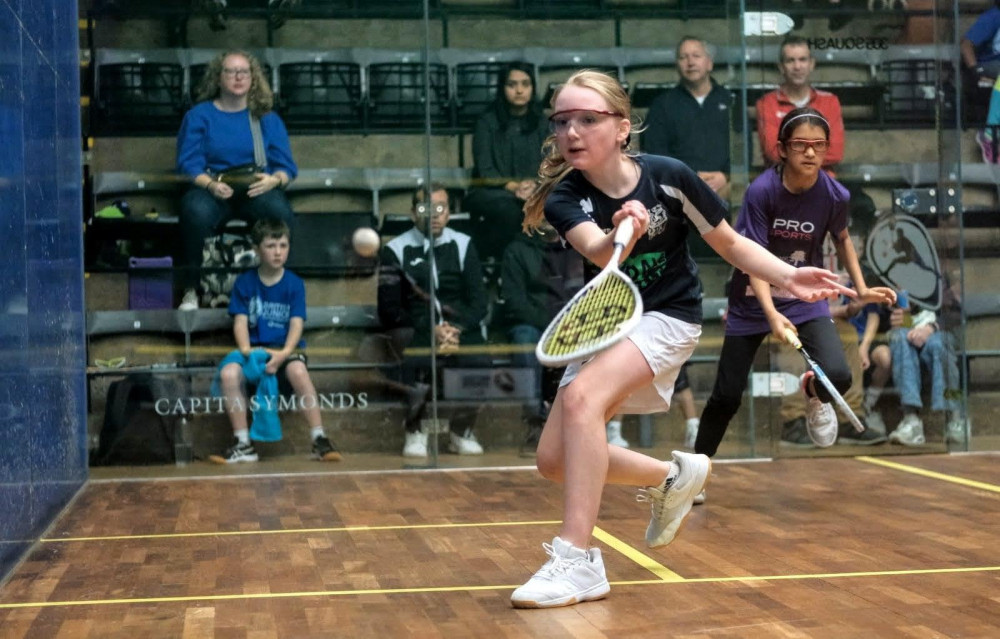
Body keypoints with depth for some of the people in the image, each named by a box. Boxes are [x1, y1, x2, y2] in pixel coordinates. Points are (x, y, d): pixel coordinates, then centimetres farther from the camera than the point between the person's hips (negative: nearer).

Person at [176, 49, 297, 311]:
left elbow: (286, 165, 9)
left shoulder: (267, 118, 16)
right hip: (211, 188, -1)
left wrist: (274, 180, -16)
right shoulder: (198, 115, 12)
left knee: (279, 211, -35)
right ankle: (191, 290, -25)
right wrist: (211, 185, -20)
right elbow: (188, 164, 1)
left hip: (257, 190, 1)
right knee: (196, 212, -37)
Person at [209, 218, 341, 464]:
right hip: (254, 348, 2)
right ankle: (243, 445, -18)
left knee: (298, 371, -36)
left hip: (285, 349, -2)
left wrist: (284, 354, -23)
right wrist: (246, 350, -20)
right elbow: (240, 321, -1)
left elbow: (296, 324, -6)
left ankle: (319, 440, -26)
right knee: (228, 373, -29)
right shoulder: (244, 282, 5)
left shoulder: (294, 283, 3)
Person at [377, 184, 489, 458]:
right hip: (416, 330, -2)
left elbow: (478, 302, 7)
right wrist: (429, 329, -13)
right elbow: (389, 311, 1)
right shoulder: (395, 250, 7)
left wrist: (457, 329, -12)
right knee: (413, 363, -35)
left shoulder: (463, 245, 13)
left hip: (461, 329, 2)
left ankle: (463, 431, -4)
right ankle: (414, 431, -8)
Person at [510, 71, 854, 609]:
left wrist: (789, 277, -19)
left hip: (668, 316, -5)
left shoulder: (667, 177, -16)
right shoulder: (563, 196, -13)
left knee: (581, 397, -31)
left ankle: (577, 560, -31)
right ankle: (673, 474, 23)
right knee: (555, 460, 0)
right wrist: (621, 235, -58)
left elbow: (730, 244, -3)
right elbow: (597, 252, -34)